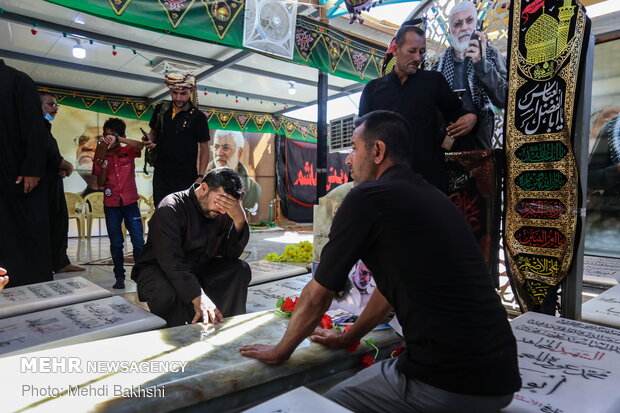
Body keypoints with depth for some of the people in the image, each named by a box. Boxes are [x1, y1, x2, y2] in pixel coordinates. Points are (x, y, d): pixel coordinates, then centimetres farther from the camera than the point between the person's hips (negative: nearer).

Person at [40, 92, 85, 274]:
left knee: (59, 222, 12)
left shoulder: (45, 127, 20)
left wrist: (62, 169, 1)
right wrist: (68, 166, -6)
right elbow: (49, 155, -22)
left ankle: (61, 262, 19)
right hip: (45, 184, -10)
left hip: (53, 184, 10)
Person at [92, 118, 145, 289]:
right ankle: (119, 277, 16)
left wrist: (118, 139, -34)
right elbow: (100, 183, 3)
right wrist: (103, 168, -16)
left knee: (139, 241, -4)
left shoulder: (128, 152, 2)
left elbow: (140, 145, -22)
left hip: (130, 202, -1)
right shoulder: (101, 156, 5)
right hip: (111, 204, 1)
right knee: (116, 243, 7)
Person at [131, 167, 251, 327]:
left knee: (240, 269, -17)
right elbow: (171, 262, -33)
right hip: (159, 270, -5)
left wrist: (239, 221, -27)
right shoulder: (170, 209, -24)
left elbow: (232, 254, -10)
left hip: (199, 269, 5)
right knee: (167, 292, -38)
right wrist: (198, 297, -45)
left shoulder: (223, 213, -6)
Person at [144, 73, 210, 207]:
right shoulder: (161, 110, 7)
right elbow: (153, 133, 20)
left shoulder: (198, 117, -6)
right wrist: (149, 141, -5)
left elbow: (204, 149, -3)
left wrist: (200, 176, -11)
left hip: (186, 177, -4)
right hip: (161, 174, 4)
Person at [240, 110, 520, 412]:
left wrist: (280, 351, 15)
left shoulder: (366, 198, -11)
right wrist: (346, 338, 32)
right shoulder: (433, 197, 12)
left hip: (447, 383, -8)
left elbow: (318, 294, -2)